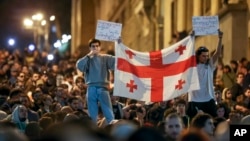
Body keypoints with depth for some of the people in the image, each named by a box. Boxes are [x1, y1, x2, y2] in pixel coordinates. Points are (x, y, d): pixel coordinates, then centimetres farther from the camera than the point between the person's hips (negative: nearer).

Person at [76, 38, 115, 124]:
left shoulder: (105, 58, 9)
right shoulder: (88, 59, 10)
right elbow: (79, 66, -8)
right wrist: (89, 55, -9)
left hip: (103, 88, -1)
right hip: (91, 88, 1)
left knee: (109, 114, -5)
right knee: (92, 115, 6)